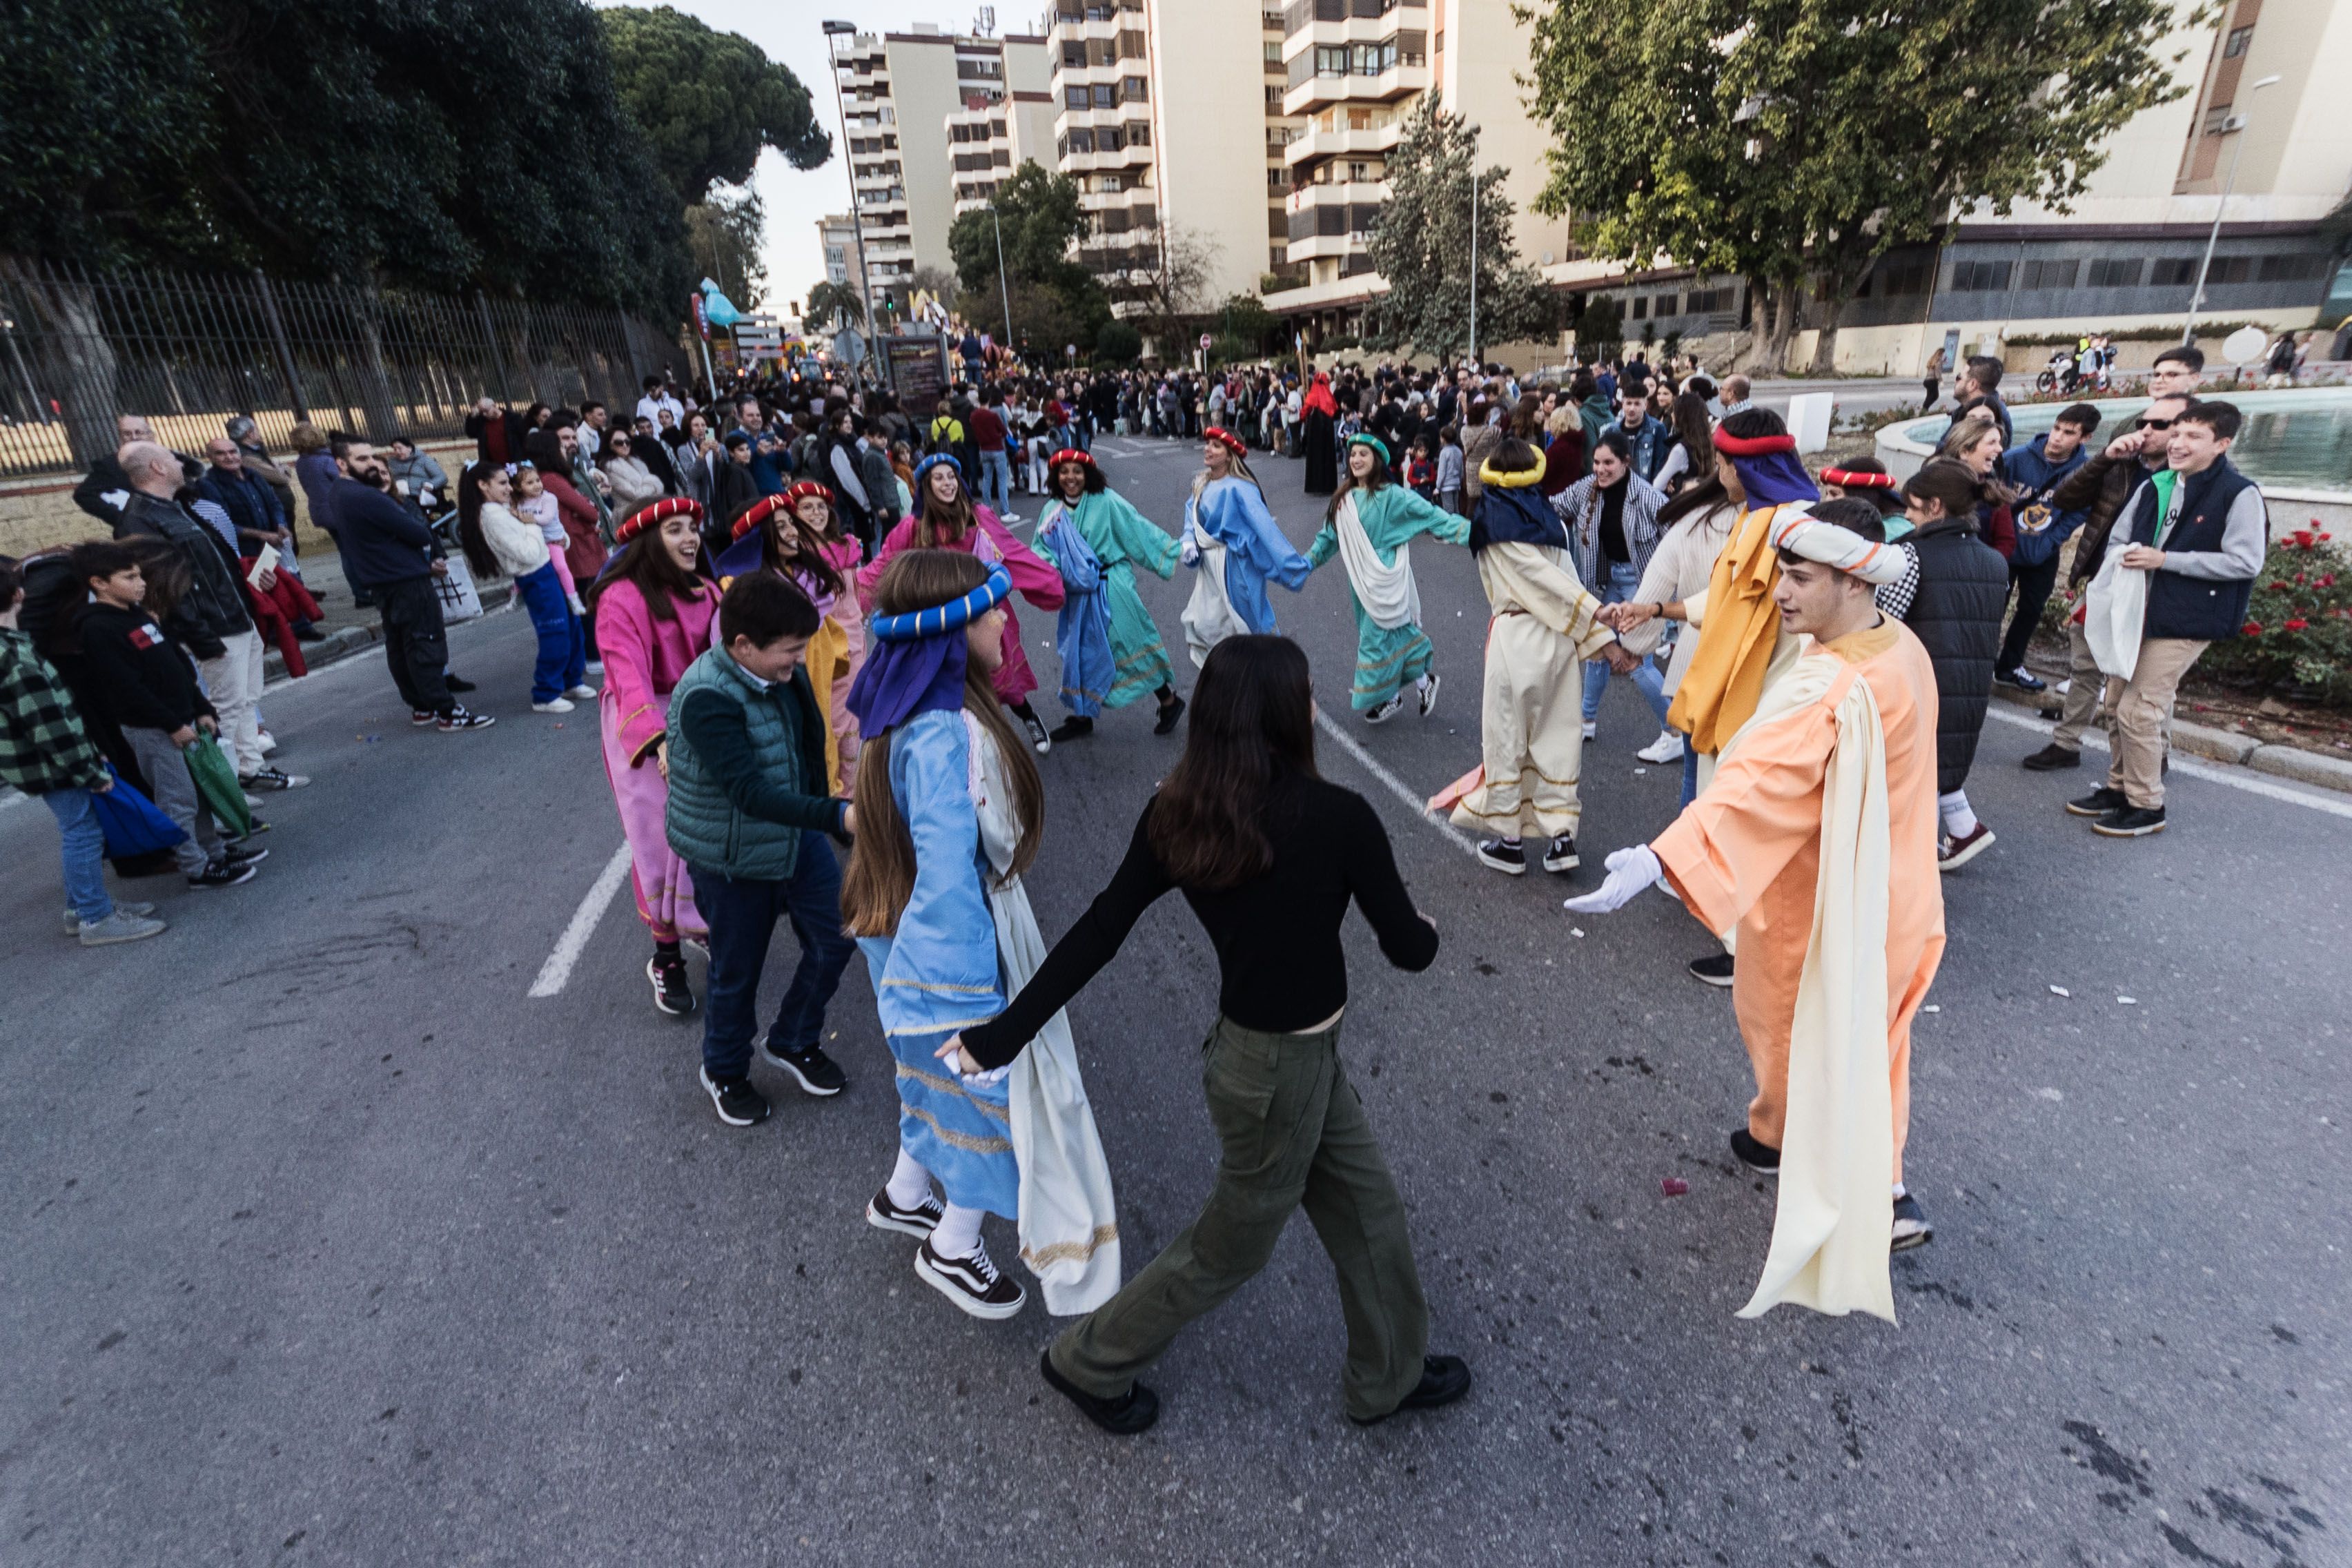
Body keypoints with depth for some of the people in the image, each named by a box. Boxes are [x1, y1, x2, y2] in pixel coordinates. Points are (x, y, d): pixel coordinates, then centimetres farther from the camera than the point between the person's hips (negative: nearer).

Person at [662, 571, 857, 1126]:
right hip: (731, 858, -6)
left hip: (797, 834, 6)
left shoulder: (782, 672, -8)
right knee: (737, 973, 12)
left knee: (834, 939, 8)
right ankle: (724, 1071, 40)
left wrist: (830, 818, 14)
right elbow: (750, 792, -37)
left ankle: (794, 1042, 35)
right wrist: (837, 815, -47)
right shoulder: (706, 699, -29)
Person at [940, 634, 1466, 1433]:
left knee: (1369, 1212, 26)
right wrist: (1422, 929, 11)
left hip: (1267, 1049, 6)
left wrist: (1003, 1033, 0)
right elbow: (1408, 948, -14)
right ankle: (1089, 1362, 40)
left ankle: (1391, 1376, 49)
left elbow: (1096, 934, -9)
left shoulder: (1175, 814, -11)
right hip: (1282, 1073, -6)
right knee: (1229, 1248, 20)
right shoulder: (1338, 816, -26)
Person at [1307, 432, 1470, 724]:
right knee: (1396, 632, 14)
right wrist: (1306, 562, 18)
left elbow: (1431, 516, -16)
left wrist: (1471, 532, -24)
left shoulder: (1391, 495, -12)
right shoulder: (1344, 500, 7)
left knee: (1378, 636, -2)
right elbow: (1329, 536, 19)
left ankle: (1389, 697, 16)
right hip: (1360, 580, 6)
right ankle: (1423, 681, 30)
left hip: (1385, 578, -6)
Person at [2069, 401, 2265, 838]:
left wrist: (2165, 560, -20)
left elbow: (2246, 561, -15)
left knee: (2138, 710, -9)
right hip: (2133, 612, 7)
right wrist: (2122, 560, -7)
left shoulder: (2240, 495, -11)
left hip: (2184, 622, -7)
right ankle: (2119, 787, 28)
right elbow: (2117, 539, 15)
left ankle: (2146, 807, 5)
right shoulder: (2154, 487, 8)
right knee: (2118, 703, 13)